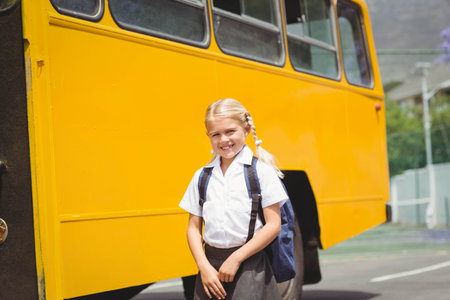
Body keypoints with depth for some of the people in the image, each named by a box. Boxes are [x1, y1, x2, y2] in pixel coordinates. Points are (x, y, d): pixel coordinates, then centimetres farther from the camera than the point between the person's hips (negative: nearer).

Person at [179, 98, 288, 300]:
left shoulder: (261, 171, -1)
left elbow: (273, 225, -5)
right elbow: (193, 227, 11)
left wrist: (236, 259, -9)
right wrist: (204, 266, -3)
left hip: (249, 267, -3)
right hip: (211, 263, 3)